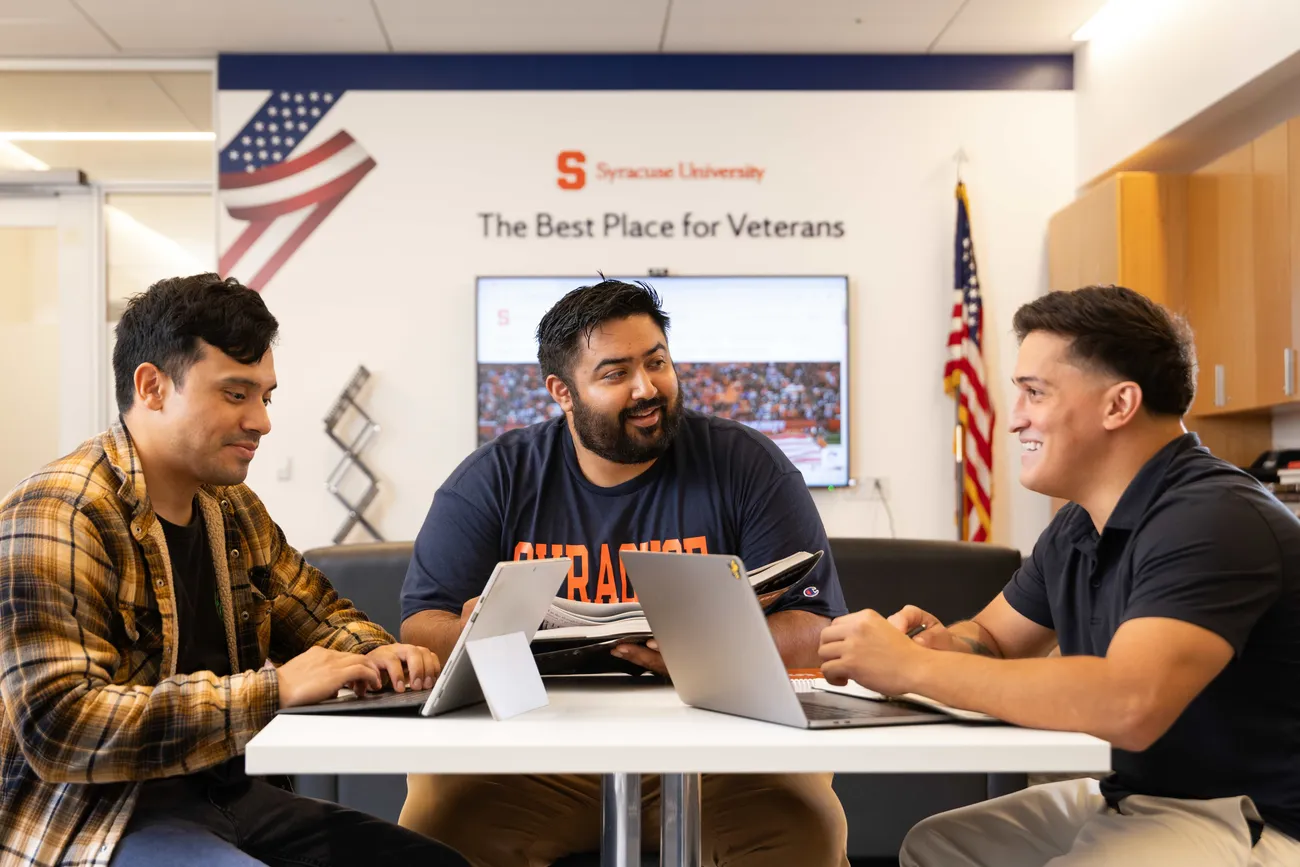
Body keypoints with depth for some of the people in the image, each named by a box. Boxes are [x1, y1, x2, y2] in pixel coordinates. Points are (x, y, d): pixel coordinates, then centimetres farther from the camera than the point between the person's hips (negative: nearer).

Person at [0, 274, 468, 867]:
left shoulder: (234, 508, 11)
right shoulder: (56, 514, -16)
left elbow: (324, 617, 23)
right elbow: (58, 727, -25)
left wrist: (375, 654, -2)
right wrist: (273, 689, -26)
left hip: (226, 791, 8)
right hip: (95, 819, -8)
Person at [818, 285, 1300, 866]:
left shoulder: (1213, 519, -24)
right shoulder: (1079, 526, 7)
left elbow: (1129, 705, -37)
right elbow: (993, 639, 18)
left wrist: (913, 667, -29)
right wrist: (941, 643, -9)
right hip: (1134, 798, 9)